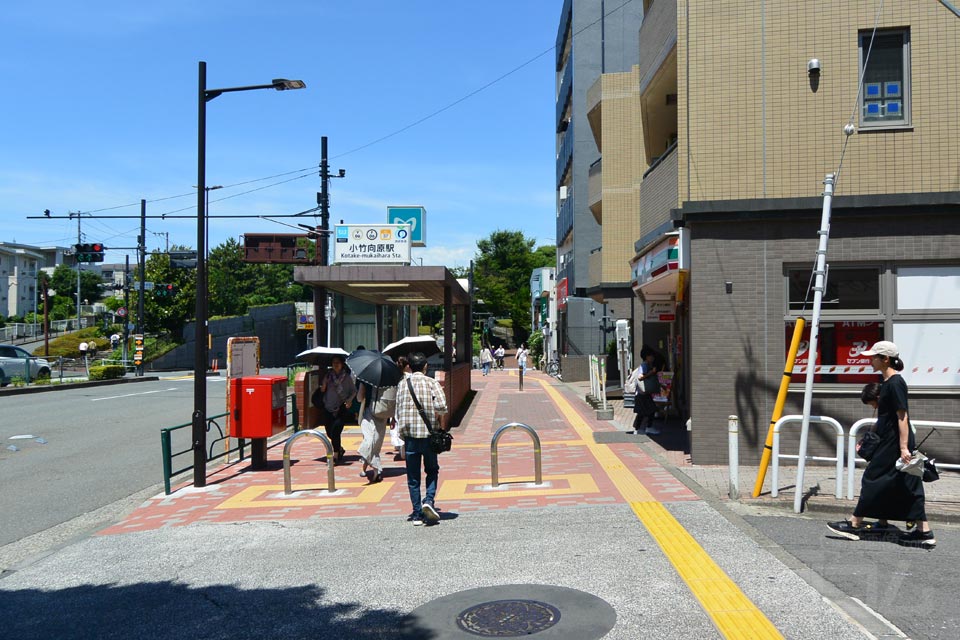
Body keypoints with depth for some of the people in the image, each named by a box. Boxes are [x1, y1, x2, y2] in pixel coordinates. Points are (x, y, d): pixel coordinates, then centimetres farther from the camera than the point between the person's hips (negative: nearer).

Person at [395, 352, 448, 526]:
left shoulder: (402, 384, 5)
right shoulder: (432, 383, -3)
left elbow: (398, 412, 6)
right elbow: (442, 407, -17)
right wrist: (436, 415, 5)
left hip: (409, 435, 1)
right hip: (429, 434, -1)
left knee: (413, 477, 9)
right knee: (432, 470, 17)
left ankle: (417, 514, 11)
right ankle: (429, 501, -3)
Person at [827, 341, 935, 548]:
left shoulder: (895, 383, -16)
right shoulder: (887, 382, 13)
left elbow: (902, 416, -20)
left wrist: (904, 447, -22)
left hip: (894, 444, -10)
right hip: (889, 443, 10)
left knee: (873, 479, -2)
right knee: (906, 487, 10)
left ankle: (855, 525, 6)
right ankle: (924, 532, 13)